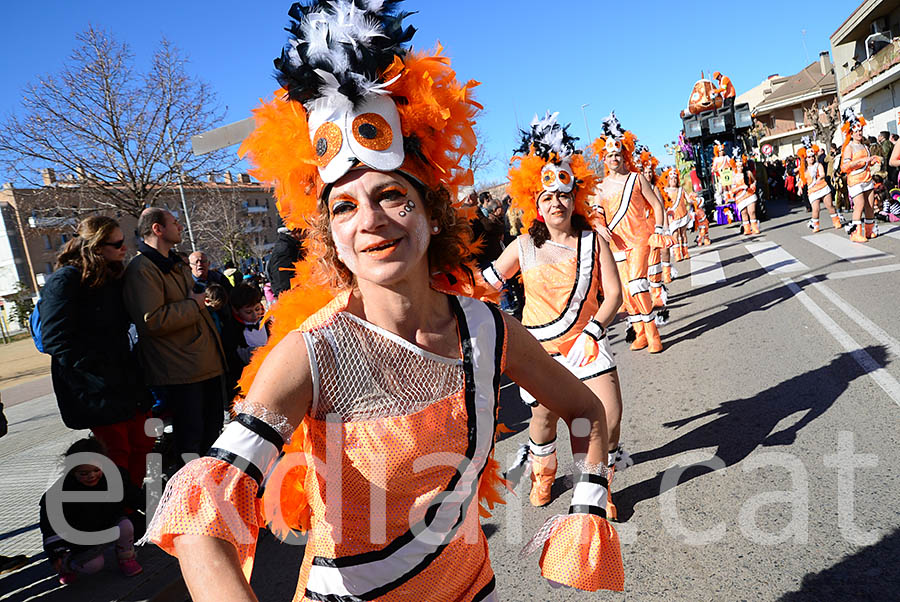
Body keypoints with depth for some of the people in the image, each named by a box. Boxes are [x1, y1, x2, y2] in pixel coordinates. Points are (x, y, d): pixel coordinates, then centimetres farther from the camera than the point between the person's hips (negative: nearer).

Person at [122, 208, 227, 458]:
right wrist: (193, 304, -14)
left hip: (206, 364, 10)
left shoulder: (176, 263, 18)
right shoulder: (141, 269, -14)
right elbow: (153, 320, -25)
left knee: (212, 432, 19)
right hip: (180, 371, -10)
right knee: (190, 437, -2)